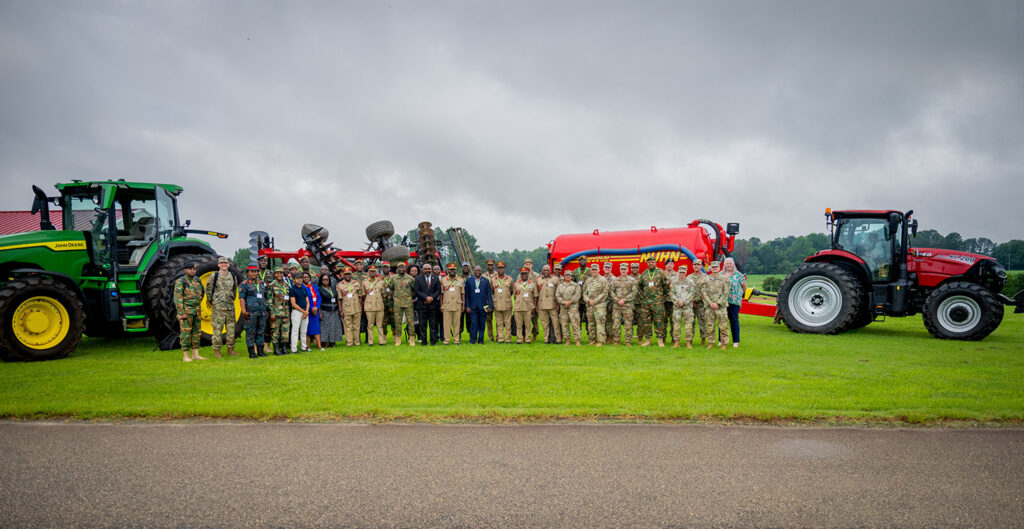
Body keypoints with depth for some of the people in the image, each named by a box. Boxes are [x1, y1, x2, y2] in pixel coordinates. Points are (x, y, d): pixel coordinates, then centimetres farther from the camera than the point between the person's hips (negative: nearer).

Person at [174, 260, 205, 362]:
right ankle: (185, 356, 1)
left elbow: (201, 293, 27)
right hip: (185, 311, -7)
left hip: (196, 311, 7)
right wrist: (182, 313, -18)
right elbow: (177, 298, -14)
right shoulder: (180, 282, -9)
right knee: (185, 333, -4)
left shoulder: (197, 281, 11)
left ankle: (196, 354, 14)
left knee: (197, 332, 8)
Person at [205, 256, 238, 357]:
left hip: (230, 306, 4)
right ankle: (216, 350, 4)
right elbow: (208, 290, 3)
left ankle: (230, 349, 15)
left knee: (231, 329, 6)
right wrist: (210, 301, 5)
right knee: (217, 328, -3)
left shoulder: (233, 276, 10)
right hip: (218, 307, -4)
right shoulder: (214, 276, -3)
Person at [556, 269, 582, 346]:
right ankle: (567, 340, 10)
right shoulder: (560, 286, 14)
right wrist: (564, 302, -11)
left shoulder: (576, 285, 6)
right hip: (563, 308, 3)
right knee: (564, 324, 3)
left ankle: (577, 340, -6)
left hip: (573, 307, -3)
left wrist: (570, 302, -14)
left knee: (575, 323, -8)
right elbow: (557, 296, 5)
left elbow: (577, 295, -6)